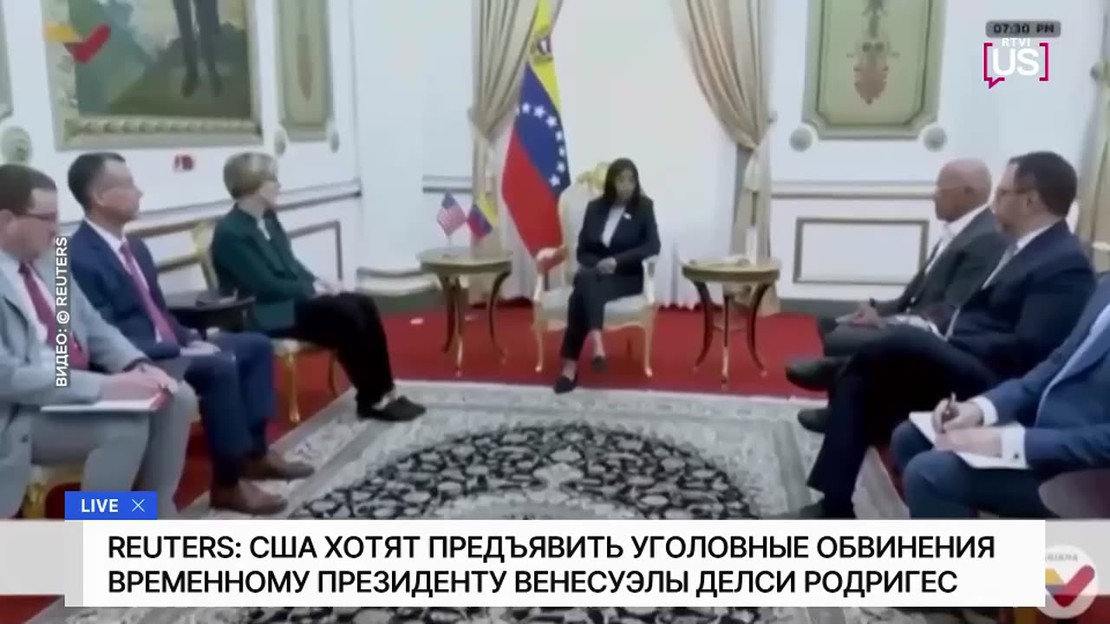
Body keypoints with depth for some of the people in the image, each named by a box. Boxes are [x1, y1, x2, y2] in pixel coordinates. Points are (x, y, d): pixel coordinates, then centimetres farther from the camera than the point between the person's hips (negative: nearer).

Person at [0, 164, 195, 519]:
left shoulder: (49, 259, 10)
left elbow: (95, 328, 12)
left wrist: (139, 367, -8)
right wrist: (104, 385, -29)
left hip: (77, 391, 8)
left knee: (177, 399, -6)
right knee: (126, 425, -29)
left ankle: (155, 519, 5)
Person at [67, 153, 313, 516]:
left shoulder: (135, 247, 12)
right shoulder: (80, 257, -18)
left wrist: (190, 340, 0)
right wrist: (180, 351, -24)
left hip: (167, 347, 10)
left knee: (256, 346, 7)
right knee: (219, 367, -31)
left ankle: (254, 452, 6)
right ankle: (227, 484, -20)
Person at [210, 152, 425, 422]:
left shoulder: (268, 217, 11)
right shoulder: (230, 233, -16)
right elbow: (266, 285, -21)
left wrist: (318, 282, -1)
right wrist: (312, 290, -14)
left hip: (296, 297, 9)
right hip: (269, 313, -9)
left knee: (364, 305, -10)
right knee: (347, 314, -25)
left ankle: (385, 390, -8)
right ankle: (372, 400, -14)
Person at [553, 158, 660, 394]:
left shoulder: (644, 207, 1)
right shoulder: (595, 207, 9)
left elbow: (653, 246, -10)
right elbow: (582, 250, 9)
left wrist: (616, 260, -21)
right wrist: (597, 265, -14)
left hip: (627, 276, -3)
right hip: (594, 274, 3)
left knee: (581, 294, -33)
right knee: (585, 278, -36)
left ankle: (571, 364, -40)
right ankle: (596, 340, -48)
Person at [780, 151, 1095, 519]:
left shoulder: (1066, 263, -11)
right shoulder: (1024, 247, 17)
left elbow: (1027, 350, -20)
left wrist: (945, 344, -16)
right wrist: (940, 332, 1)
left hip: (990, 384, -9)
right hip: (955, 363, 9)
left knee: (906, 343, -32)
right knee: (859, 378, -8)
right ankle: (835, 507, -10)